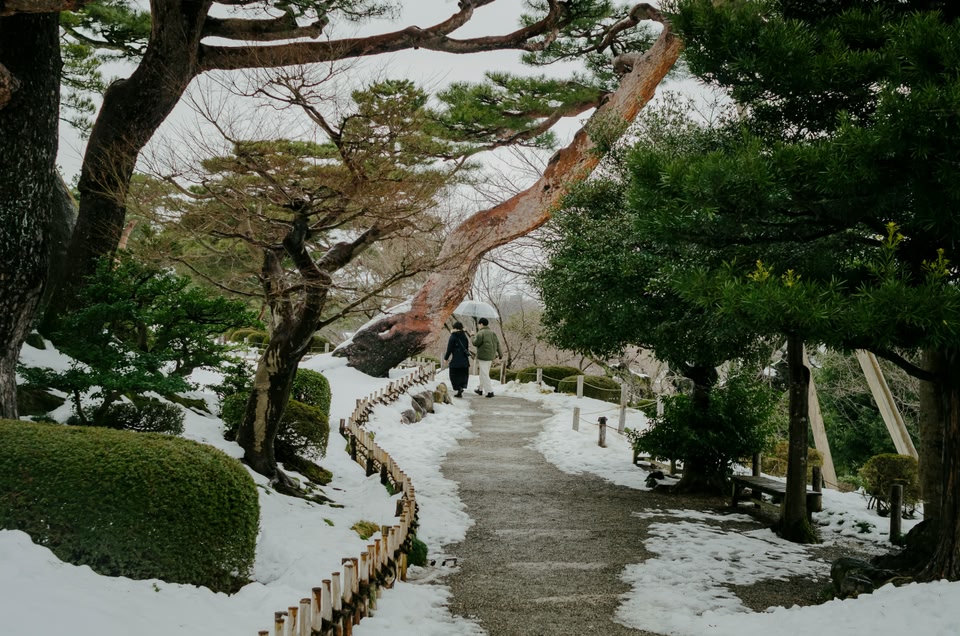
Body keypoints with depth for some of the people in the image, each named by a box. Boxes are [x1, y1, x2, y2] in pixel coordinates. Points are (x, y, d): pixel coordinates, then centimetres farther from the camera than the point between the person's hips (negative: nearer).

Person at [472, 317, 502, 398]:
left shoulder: (480, 333, -14)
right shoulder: (492, 332, 9)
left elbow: (475, 343, -15)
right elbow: (497, 343, 10)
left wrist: (473, 336, 3)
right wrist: (499, 354, 14)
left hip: (483, 355, -8)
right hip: (491, 356, 8)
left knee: (484, 374, -5)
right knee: (484, 373, 21)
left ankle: (490, 391, -11)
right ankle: (480, 389, 32)